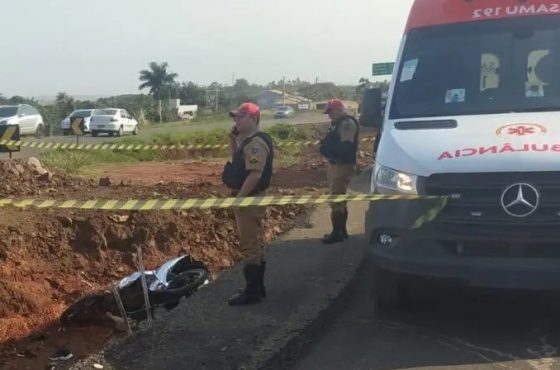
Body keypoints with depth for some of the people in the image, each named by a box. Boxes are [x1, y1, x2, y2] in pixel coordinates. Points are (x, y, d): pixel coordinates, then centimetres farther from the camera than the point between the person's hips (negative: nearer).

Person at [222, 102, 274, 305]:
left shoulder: (256, 143, -20)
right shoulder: (248, 141, 13)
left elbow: (255, 174, -27)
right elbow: (238, 161, 24)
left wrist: (238, 197, -24)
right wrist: (233, 140, 11)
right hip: (248, 198, 11)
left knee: (249, 245, -5)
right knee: (255, 243, 15)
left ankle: (252, 292, 2)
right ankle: (257, 286, 25)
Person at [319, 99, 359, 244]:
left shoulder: (347, 123, -17)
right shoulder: (339, 123, 16)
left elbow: (346, 146, -25)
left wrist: (327, 149, -17)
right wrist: (326, 144, 3)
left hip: (343, 166, -11)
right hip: (336, 164, 11)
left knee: (336, 199, -8)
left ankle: (337, 233, -2)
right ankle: (342, 230, 25)